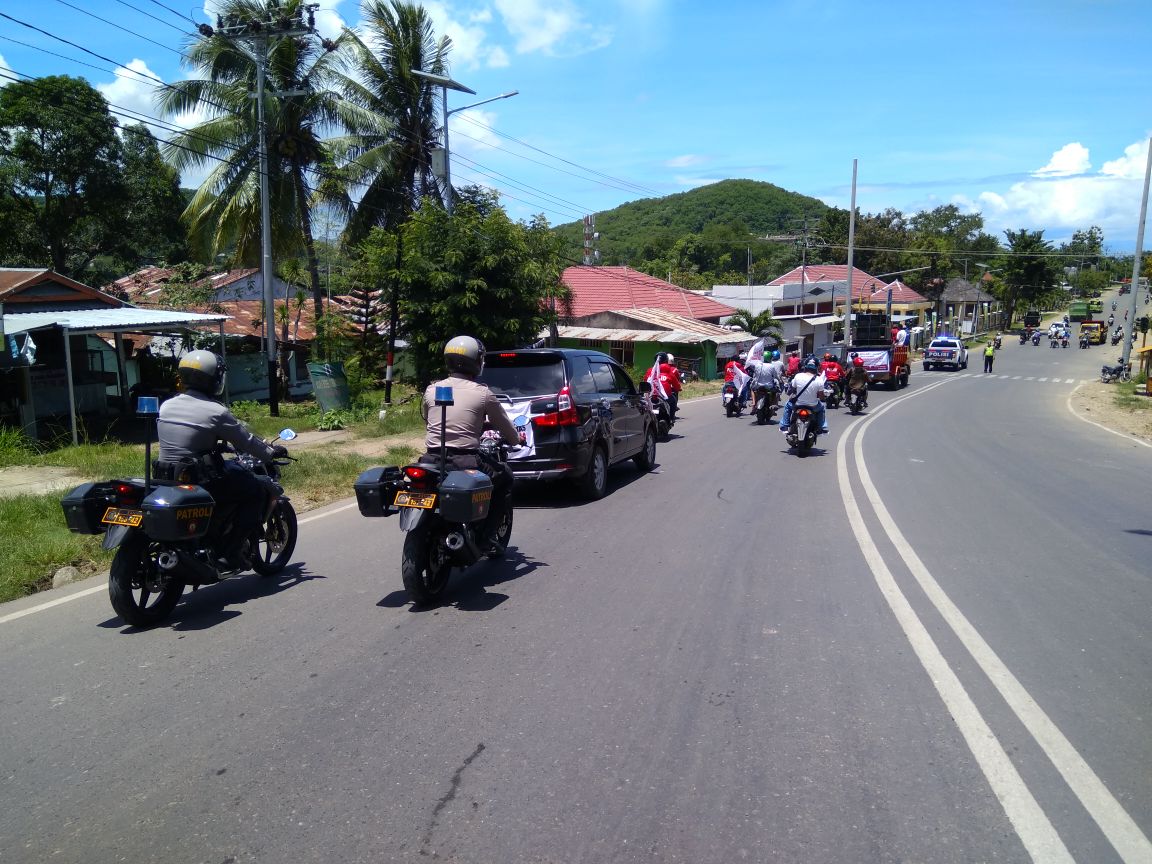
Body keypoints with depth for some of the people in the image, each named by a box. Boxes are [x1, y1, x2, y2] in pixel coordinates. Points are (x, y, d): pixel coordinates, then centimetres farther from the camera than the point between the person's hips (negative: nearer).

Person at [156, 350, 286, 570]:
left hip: (166, 478, 8)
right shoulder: (216, 411, -12)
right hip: (200, 482, -8)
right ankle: (232, 551, -1)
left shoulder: (166, 406, 8)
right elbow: (246, 442, -5)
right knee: (254, 490, 6)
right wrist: (272, 452, 14)